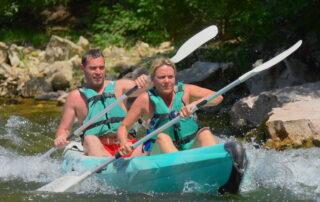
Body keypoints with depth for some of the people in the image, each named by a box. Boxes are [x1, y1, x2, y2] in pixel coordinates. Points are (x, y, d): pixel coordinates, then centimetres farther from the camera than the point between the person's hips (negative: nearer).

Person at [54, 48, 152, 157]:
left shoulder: (119, 87, 15)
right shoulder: (75, 97, 12)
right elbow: (64, 129, 13)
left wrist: (143, 81, -24)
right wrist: (60, 138, -11)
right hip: (97, 148, -1)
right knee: (90, 139, -33)